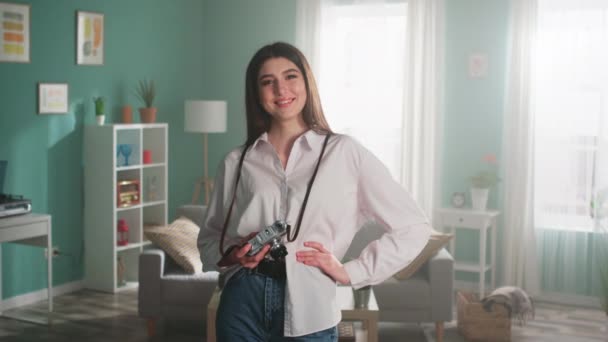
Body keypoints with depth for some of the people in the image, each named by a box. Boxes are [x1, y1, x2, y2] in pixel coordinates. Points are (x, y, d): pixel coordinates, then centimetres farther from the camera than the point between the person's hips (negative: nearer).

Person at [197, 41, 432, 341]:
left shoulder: (344, 153, -2)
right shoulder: (237, 162, 4)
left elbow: (413, 228, -1)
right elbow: (209, 236, 14)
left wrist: (350, 272, -6)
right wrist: (231, 255, -6)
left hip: (309, 312, -1)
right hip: (243, 306, 2)